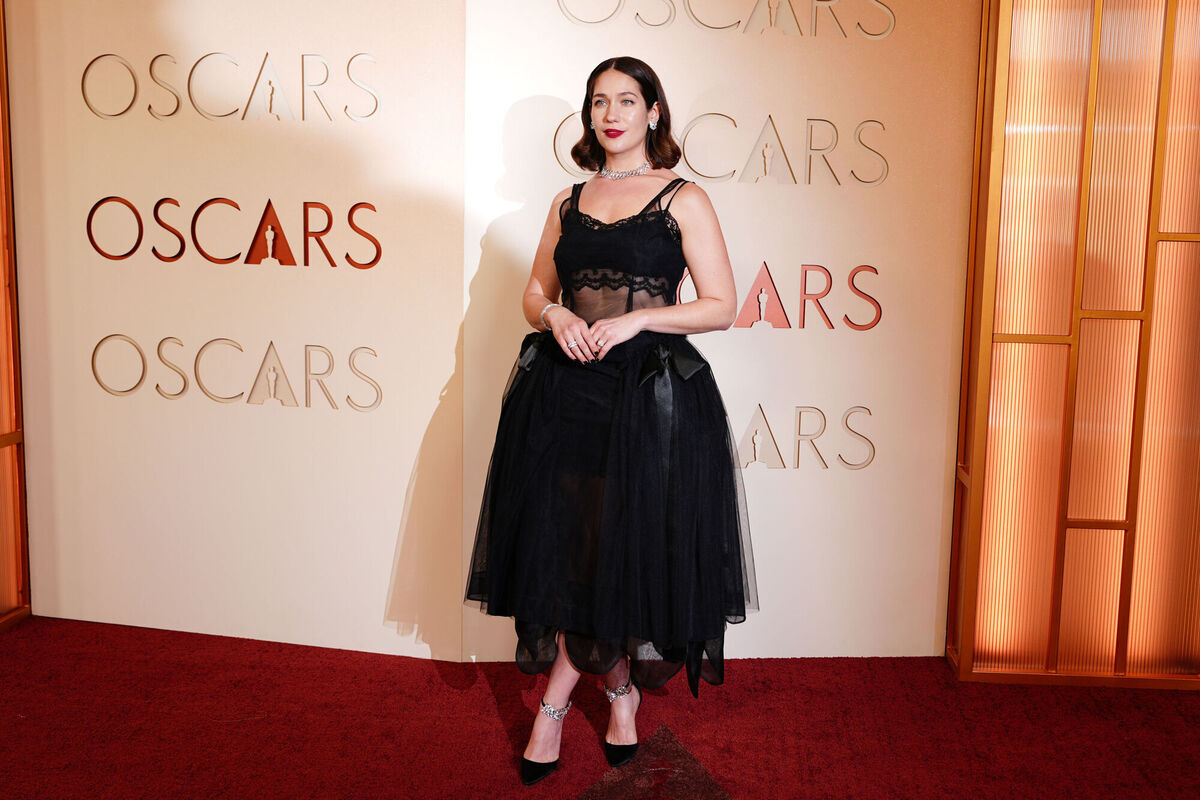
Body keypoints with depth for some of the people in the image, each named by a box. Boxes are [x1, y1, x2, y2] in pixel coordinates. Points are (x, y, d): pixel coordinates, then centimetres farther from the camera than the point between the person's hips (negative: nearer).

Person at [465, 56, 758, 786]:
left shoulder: (683, 200, 0)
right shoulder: (568, 203, 14)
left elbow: (722, 308, -5)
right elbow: (535, 294, 19)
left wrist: (637, 319, -16)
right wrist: (555, 316, -4)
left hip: (650, 397, -4)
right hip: (565, 393, 4)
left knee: (628, 550, 2)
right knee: (566, 547, 3)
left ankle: (558, 697, 22)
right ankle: (620, 689, 22)